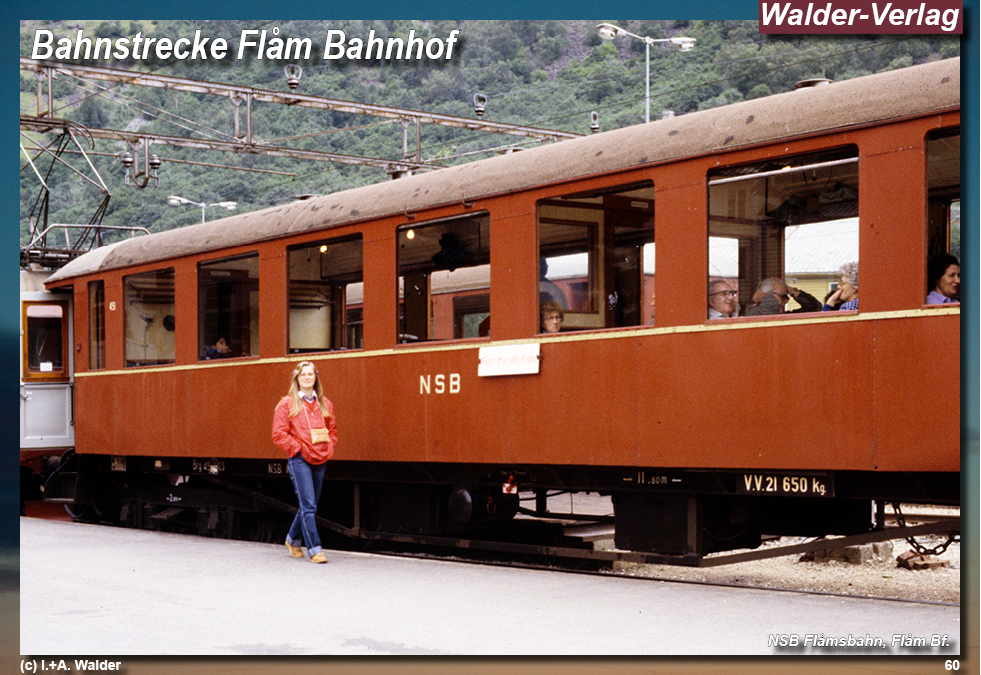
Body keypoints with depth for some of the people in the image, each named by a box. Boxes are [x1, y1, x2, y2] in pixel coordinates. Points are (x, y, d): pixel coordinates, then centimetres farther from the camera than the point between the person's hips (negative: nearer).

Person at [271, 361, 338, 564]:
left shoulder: (325, 404, 13)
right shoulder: (287, 404, -1)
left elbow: (332, 430, 21)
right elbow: (279, 435, -4)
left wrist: (328, 448, 5)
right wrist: (298, 448, -10)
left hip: (320, 461, 5)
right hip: (299, 460, -5)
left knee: (309, 505, 13)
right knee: (308, 505, -11)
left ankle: (293, 539, 33)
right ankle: (314, 549, -9)